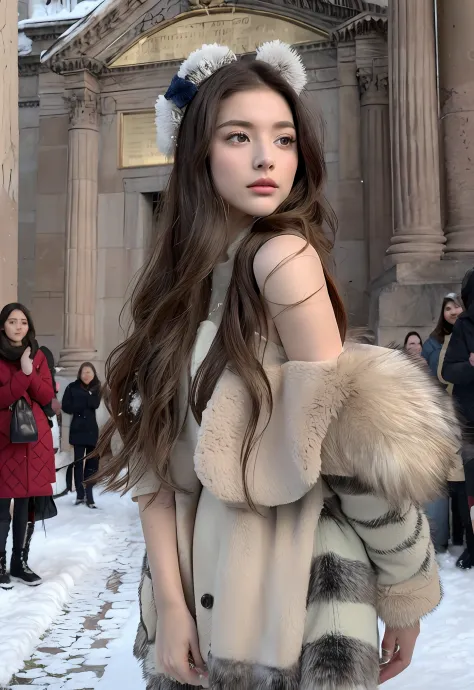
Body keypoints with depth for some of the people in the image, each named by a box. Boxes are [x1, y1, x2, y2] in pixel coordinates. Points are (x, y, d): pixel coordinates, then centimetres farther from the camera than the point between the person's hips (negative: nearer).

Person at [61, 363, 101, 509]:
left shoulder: (98, 388, 8)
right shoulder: (73, 387, 4)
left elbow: (96, 404, -7)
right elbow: (66, 406, -3)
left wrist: (79, 406, -13)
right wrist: (86, 407, -7)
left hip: (93, 429, 1)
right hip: (78, 429, -1)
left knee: (92, 463, 0)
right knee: (79, 462, 2)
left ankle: (89, 496, 4)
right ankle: (80, 495, 9)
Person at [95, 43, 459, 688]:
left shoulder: (284, 255, -16)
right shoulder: (178, 280, 2)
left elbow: (355, 452, -15)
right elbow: (154, 454, -1)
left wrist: (405, 591, -8)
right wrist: (168, 599, -9)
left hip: (288, 586, -5)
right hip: (196, 576, 6)